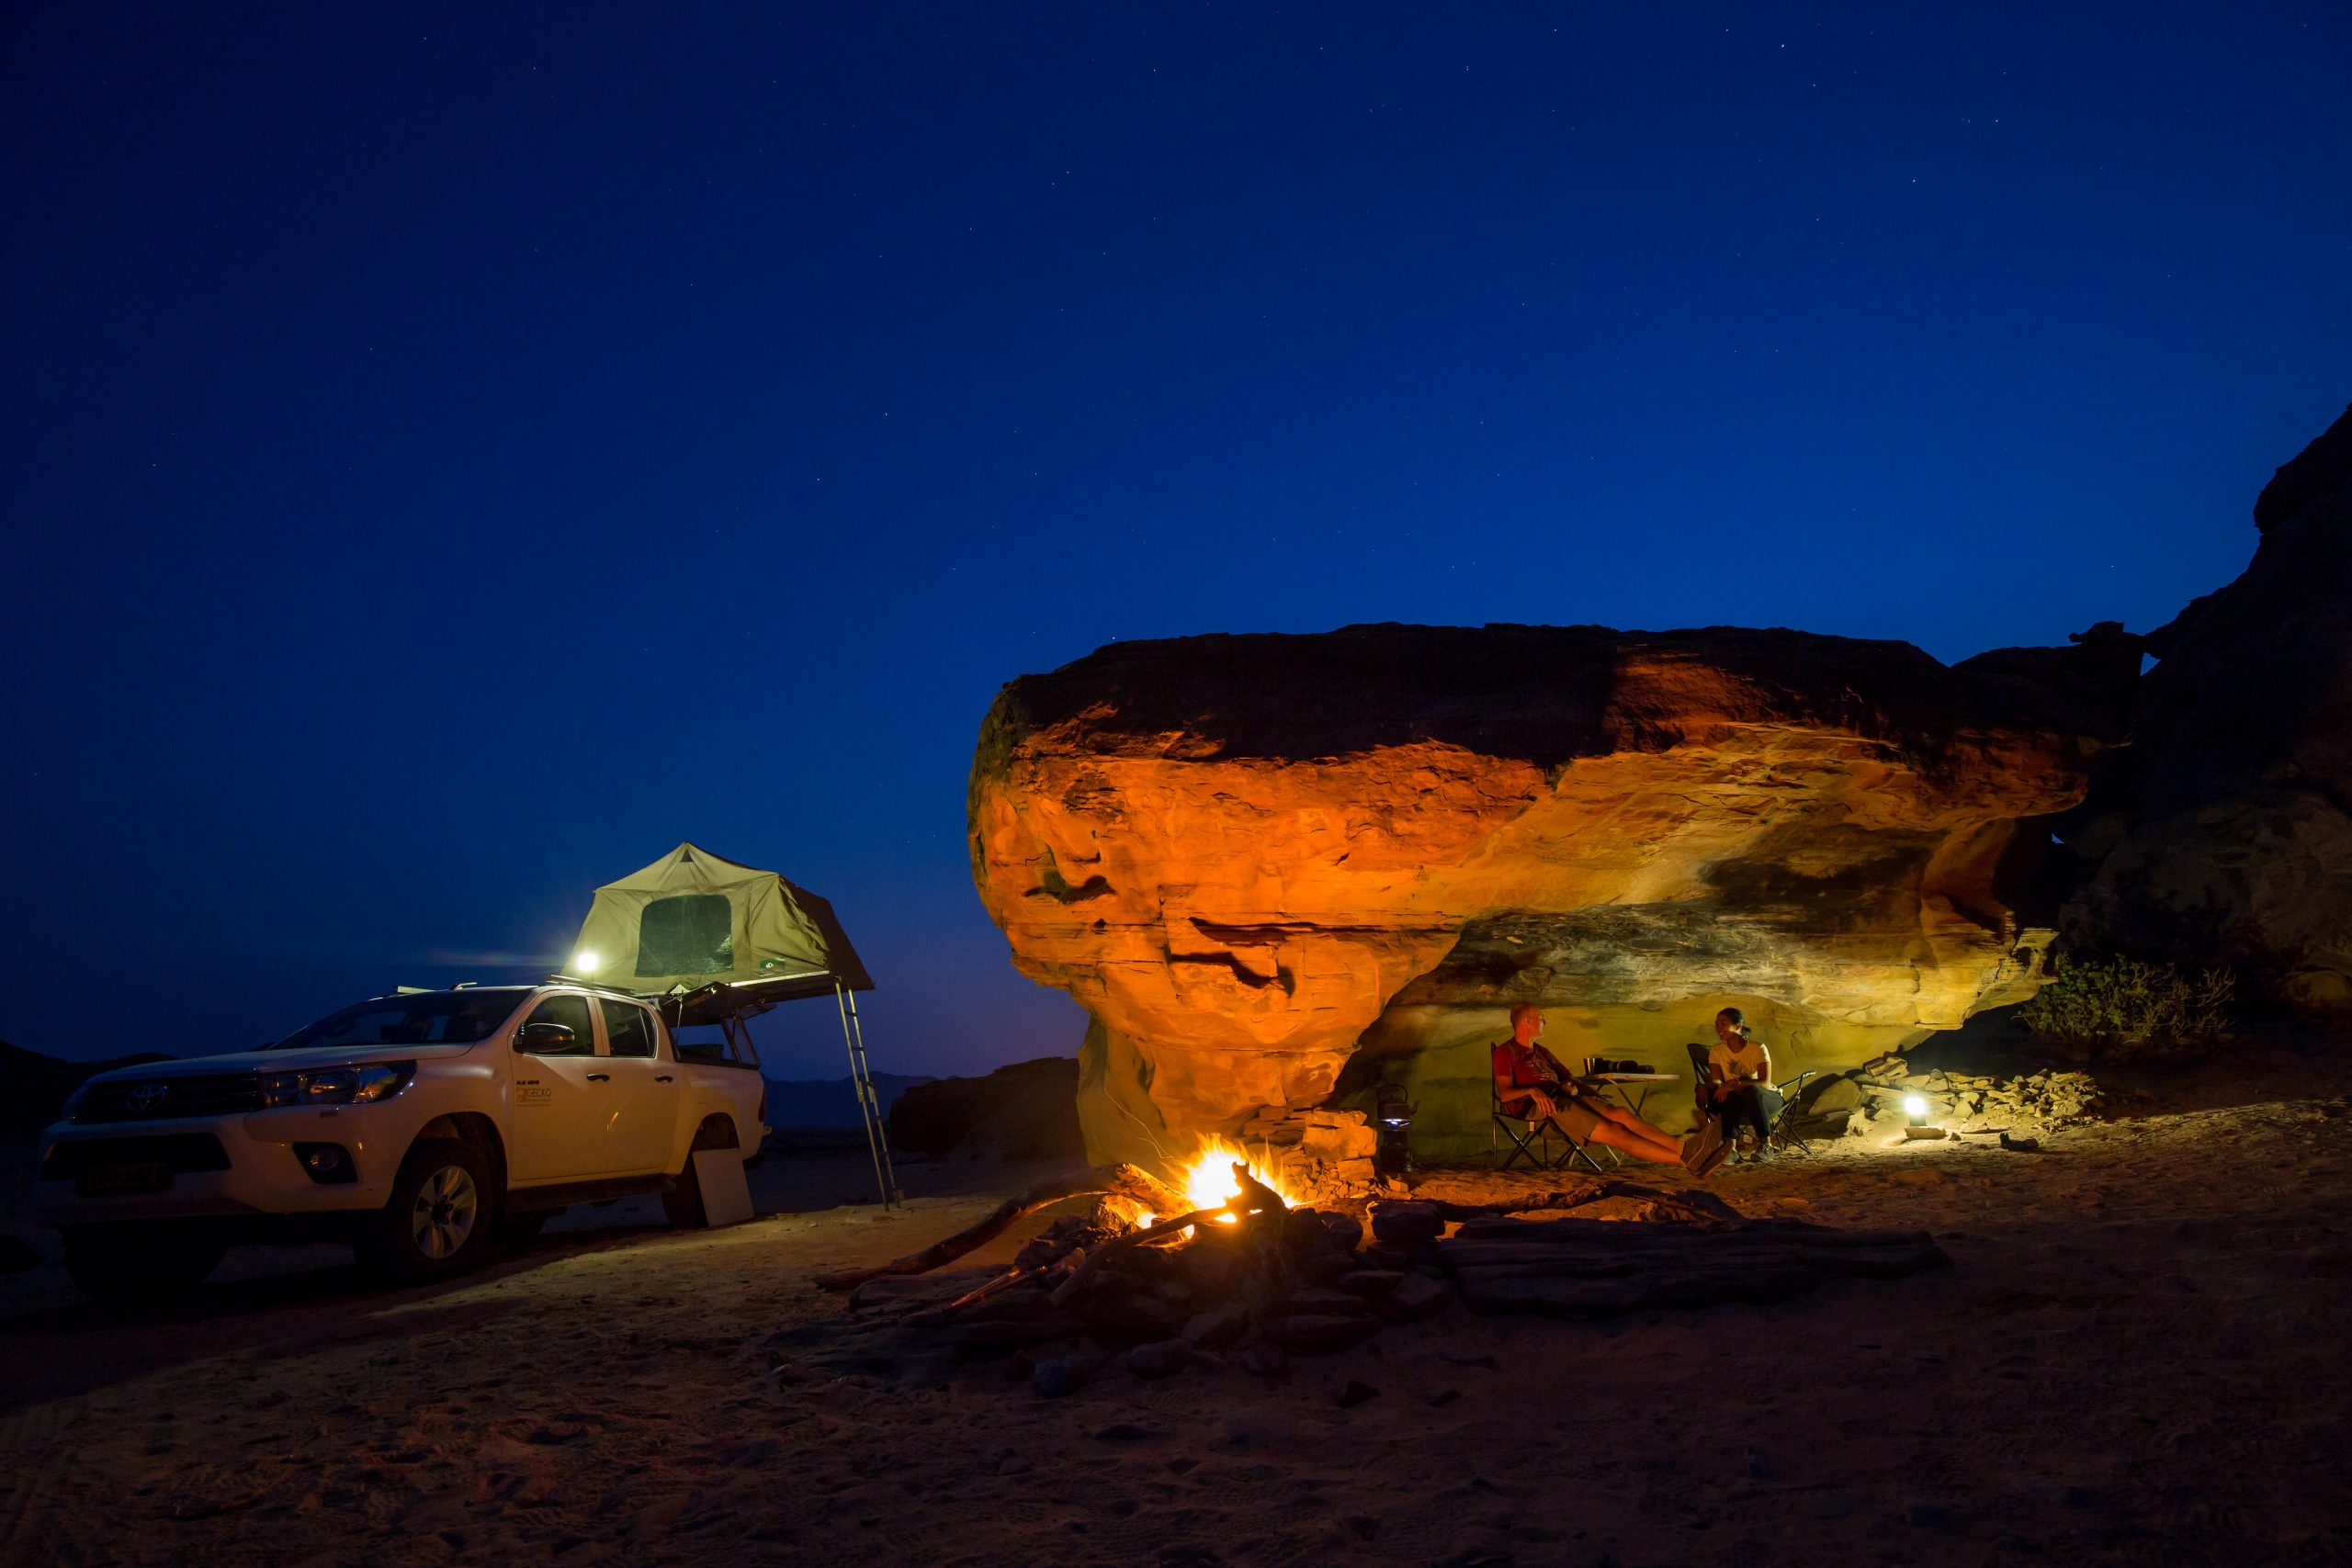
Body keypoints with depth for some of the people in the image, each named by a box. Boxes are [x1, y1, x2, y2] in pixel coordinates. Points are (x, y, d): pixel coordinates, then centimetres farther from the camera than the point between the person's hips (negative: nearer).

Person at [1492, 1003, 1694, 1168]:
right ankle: (1684, 1160, -37)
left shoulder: (1541, 1052, 32)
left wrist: (1571, 1086, 2)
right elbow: (1504, 1094, -7)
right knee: (1614, 1132, -25)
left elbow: (1568, 1079, 28)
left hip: (1565, 1099, 8)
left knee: (1620, 1113, -23)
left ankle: (1683, 1149, -39)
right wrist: (1532, 1091, -27)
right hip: (1539, 1108, -7)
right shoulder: (1506, 1052, 6)